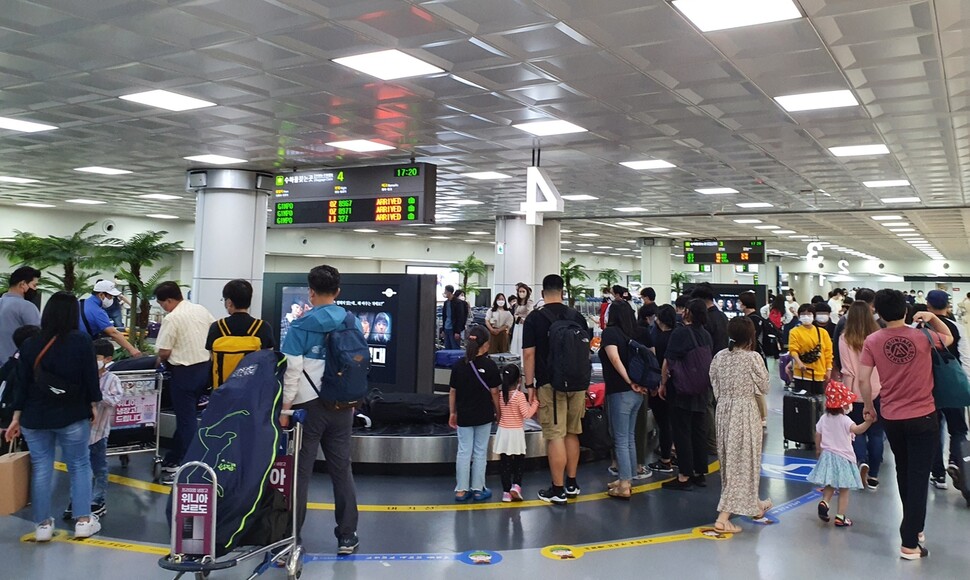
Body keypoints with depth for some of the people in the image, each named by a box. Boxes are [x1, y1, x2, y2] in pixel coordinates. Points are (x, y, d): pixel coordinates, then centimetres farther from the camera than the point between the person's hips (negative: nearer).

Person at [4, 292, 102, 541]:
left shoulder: (30, 344, 0)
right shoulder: (81, 340, -9)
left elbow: (22, 383, 3)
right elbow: (91, 376, -6)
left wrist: (16, 417, 9)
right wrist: (93, 405, 7)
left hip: (35, 417, 2)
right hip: (72, 416, -2)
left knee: (40, 468, 9)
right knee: (79, 465, 9)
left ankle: (43, 525, 15)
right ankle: (83, 521, 9)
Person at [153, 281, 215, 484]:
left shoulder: (172, 319, -16)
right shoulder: (201, 309, 6)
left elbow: (164, 352, -14)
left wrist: (160, 360, 9)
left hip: (185, 371, -7)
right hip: (206, 366, 7)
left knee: (186, 420, 0)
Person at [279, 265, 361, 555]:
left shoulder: (302, 326, -8)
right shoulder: (353, 323, 4)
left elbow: (293, 368, -12)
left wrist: (286, 407, -8)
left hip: (309, 404, -4)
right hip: (343, 404, 4)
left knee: (300, 470, 5)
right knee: (341, 469, 10)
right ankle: (347, 536, 15)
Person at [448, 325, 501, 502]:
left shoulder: (458, 365, -3)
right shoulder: (489, 365, -11)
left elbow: (452, 391, 2)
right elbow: (494, 392, -7)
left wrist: (452, 413, 12)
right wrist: (498, 412, 5)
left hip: (464, 415, 2)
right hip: (483, 415, -2)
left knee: (464, 451, 8)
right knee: (480, 452, 9)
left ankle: (461, 490, 11)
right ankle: (478, 489, 15)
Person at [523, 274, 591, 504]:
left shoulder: (535, 318, -5)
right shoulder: (577, 317, 7)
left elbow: (529, 354, -9)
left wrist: (530, 385, -3)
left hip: (550, 384, -5)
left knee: (555, 436, -2)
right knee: (572, 433, 15)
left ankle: (558, 490, 2)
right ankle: (572, 484, 24)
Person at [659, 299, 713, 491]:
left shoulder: (680, 333, -13)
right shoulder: (706, 335, 6)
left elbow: (668, 362, -13)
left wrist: (663, 384, -3)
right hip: (702, 392, 6)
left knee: (682, 433, -1)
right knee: (700, 432, 12)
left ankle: (684, 476, 1)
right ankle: (700, 473, 19)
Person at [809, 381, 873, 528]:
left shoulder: (823, 418, 0)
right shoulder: (844, 420, -18)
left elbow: (817, 436, 9)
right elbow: (857, 429, -37)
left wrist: (818, 450, 24)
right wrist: (868, 422, -51)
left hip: (827, 455, 5)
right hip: (843, 458, -5)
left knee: (830, 485, 21)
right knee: (844, 490, 5)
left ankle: (824, 502, -3)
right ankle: (840, 517, 6)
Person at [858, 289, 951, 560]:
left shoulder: (872, 341, -9)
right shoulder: (922, 337, -10)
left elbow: (863, 379, -8)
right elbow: (949, 338, 11)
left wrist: (868, 406, 7)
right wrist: (932, 317, 0)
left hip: (891, 418, 2)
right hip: (923, 418, -2)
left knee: (904, 473, 22)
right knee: (918, 477, 2)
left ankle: (913, 527, 38)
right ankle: (910, 543, 2)